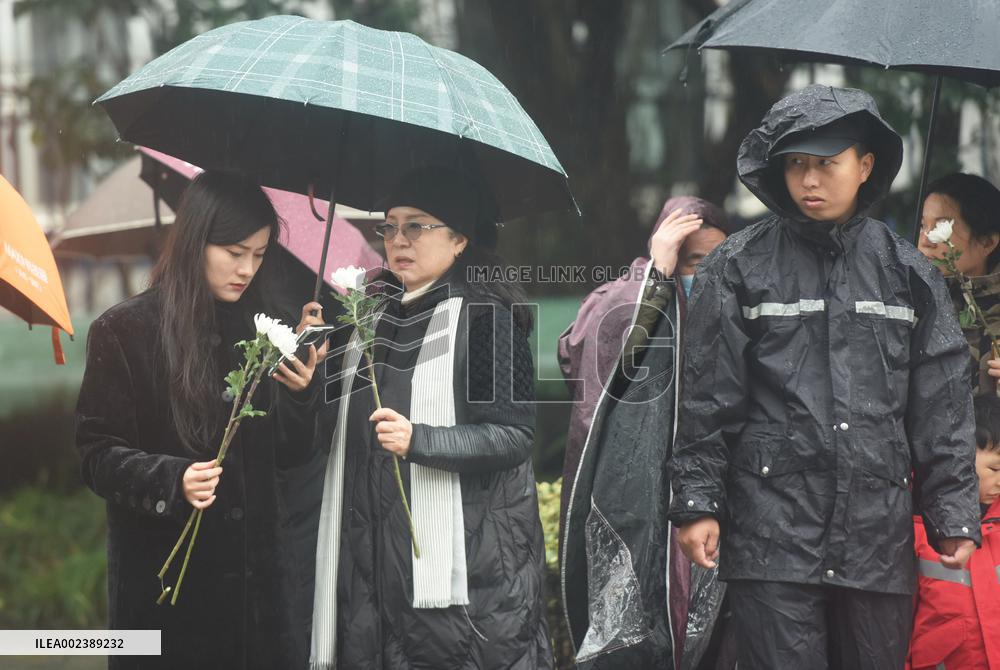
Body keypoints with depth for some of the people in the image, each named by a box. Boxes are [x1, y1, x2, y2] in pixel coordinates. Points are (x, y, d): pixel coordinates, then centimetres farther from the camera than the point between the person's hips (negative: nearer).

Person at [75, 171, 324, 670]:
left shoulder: (255, 330, 8)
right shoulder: (124, 332, -6)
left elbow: (286, 454, 11)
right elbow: (98, 455, -9)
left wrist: (300, 391, -7)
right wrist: (173, 481, -25)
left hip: (255, 575, 4)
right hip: (164, 577, -4)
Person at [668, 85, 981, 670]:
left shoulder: (908, 272, 9)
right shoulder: (739, 266, 3)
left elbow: (942, 406, 9)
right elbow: (707, 398, 2)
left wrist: (953, 514, 5)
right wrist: (696, 502, -2)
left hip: (879, 533, 2)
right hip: (772, 529, -2)